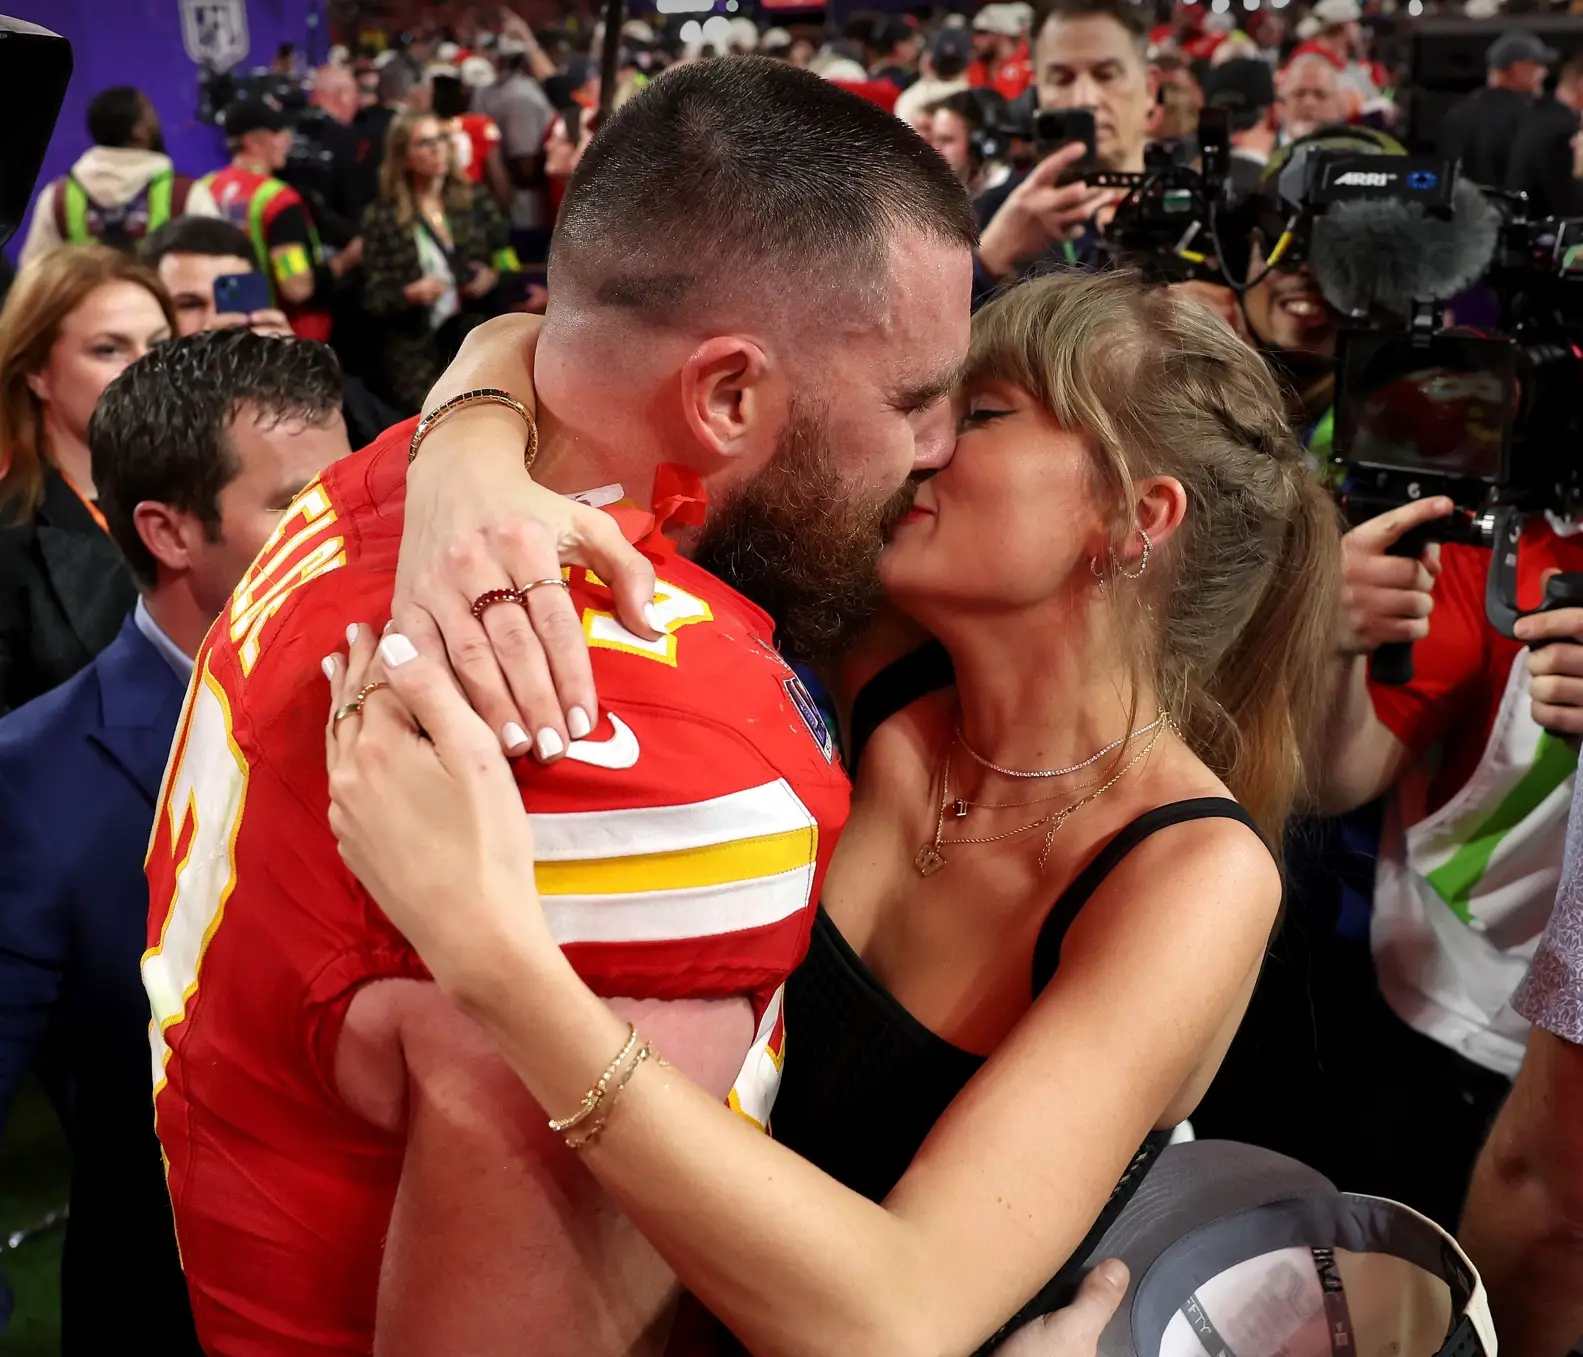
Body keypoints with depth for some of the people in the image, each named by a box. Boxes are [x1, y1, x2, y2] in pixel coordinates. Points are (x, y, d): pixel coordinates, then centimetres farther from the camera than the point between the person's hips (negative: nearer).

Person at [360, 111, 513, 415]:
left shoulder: (477, 203, 9)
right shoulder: (382, 218, 1)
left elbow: (508, 266, 13)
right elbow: (372, 301, 1)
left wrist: (494, 278, -7)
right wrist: (409, 295, -17)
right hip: (415, 358, -2)